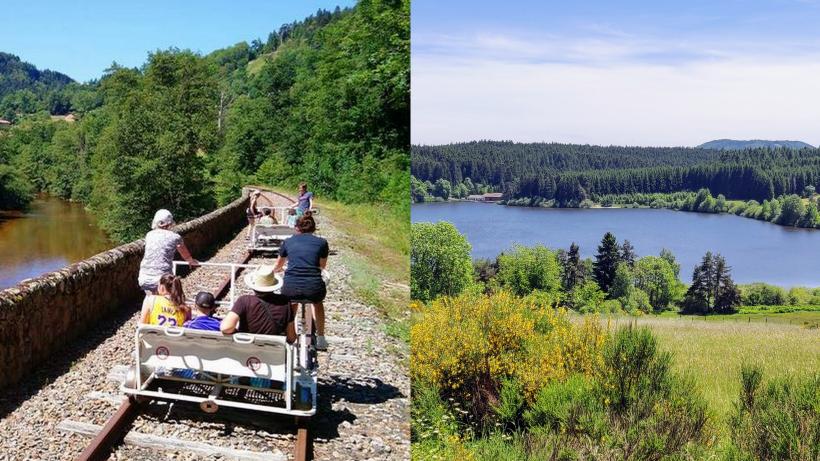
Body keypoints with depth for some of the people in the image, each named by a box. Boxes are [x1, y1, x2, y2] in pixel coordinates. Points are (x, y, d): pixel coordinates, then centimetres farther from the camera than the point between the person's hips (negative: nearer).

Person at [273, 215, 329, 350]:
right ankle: (320, 339, 38)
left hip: (290, 289, 1)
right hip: (313, 290, -1)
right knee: (318, 301, 37)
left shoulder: (288, 242, 13)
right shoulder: (321, 242, 9)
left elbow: (278, 266, 31)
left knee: (292, 300, 39)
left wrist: (274, 270, 55)